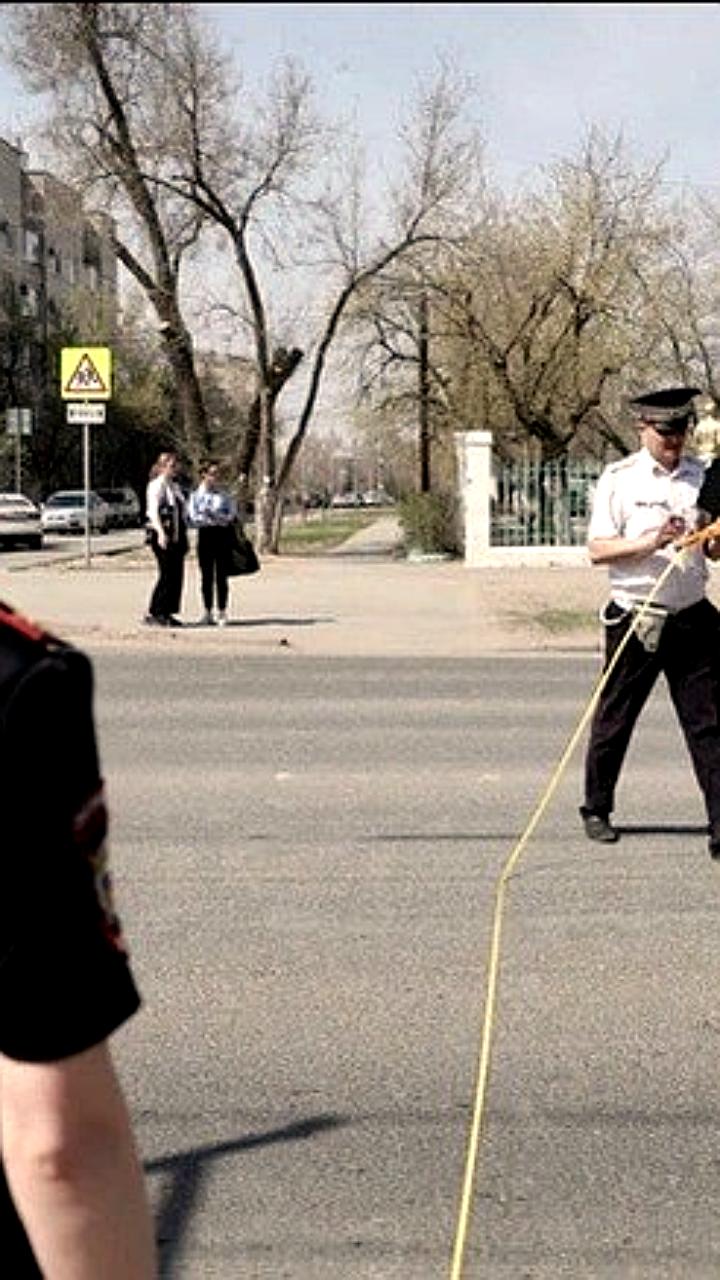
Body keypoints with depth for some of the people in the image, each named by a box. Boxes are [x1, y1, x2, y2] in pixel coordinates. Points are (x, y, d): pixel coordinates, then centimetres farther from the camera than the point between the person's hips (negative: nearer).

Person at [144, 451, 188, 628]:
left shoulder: (175, 487, 18)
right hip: (163, 536, -8)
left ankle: (167, 613, 11)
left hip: (177, 535, 8)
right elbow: (153, 511, -17)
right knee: (167, 575, -10)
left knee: (177, 575, 5)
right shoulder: (156, 485, -7)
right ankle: (153, 613, -5)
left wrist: (184, 536, 20)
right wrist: (161, 533, -28)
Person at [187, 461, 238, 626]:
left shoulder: (225, 496, 9)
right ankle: (207, 613, 9)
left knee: (221, 576, -1)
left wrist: (215, 515, -13)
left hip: (222, 535, 0)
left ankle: (222, 612, 4)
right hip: (205, 535, 0)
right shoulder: (196, 495, 7)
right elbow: (192, 519, 0)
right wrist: (206, 518, -16)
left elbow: (232, 516, 1)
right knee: (207, 576, 3)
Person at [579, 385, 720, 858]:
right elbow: (598, 549, -7)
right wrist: (651, 542, -22)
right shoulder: (619, 479, -2)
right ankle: (597, 810, 27)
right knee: (614, 718, 9)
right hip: (635, 618, -3)